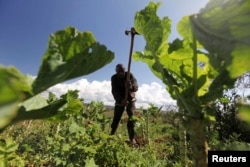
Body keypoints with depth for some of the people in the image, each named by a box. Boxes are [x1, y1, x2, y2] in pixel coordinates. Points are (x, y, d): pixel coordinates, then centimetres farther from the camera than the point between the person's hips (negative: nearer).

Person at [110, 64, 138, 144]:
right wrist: (121, 100, -37)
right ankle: (111, 135, 17)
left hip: (130, 99, -1)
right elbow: (114, 91, -20)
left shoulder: (130, 75, -15)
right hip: (120, 100, 1)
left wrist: (131, 87, -49)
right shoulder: (114, 78, -12)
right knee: (116, 118, 0)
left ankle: (132, 138, -9)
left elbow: (136, 87, -24)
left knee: (131, 118, -13)